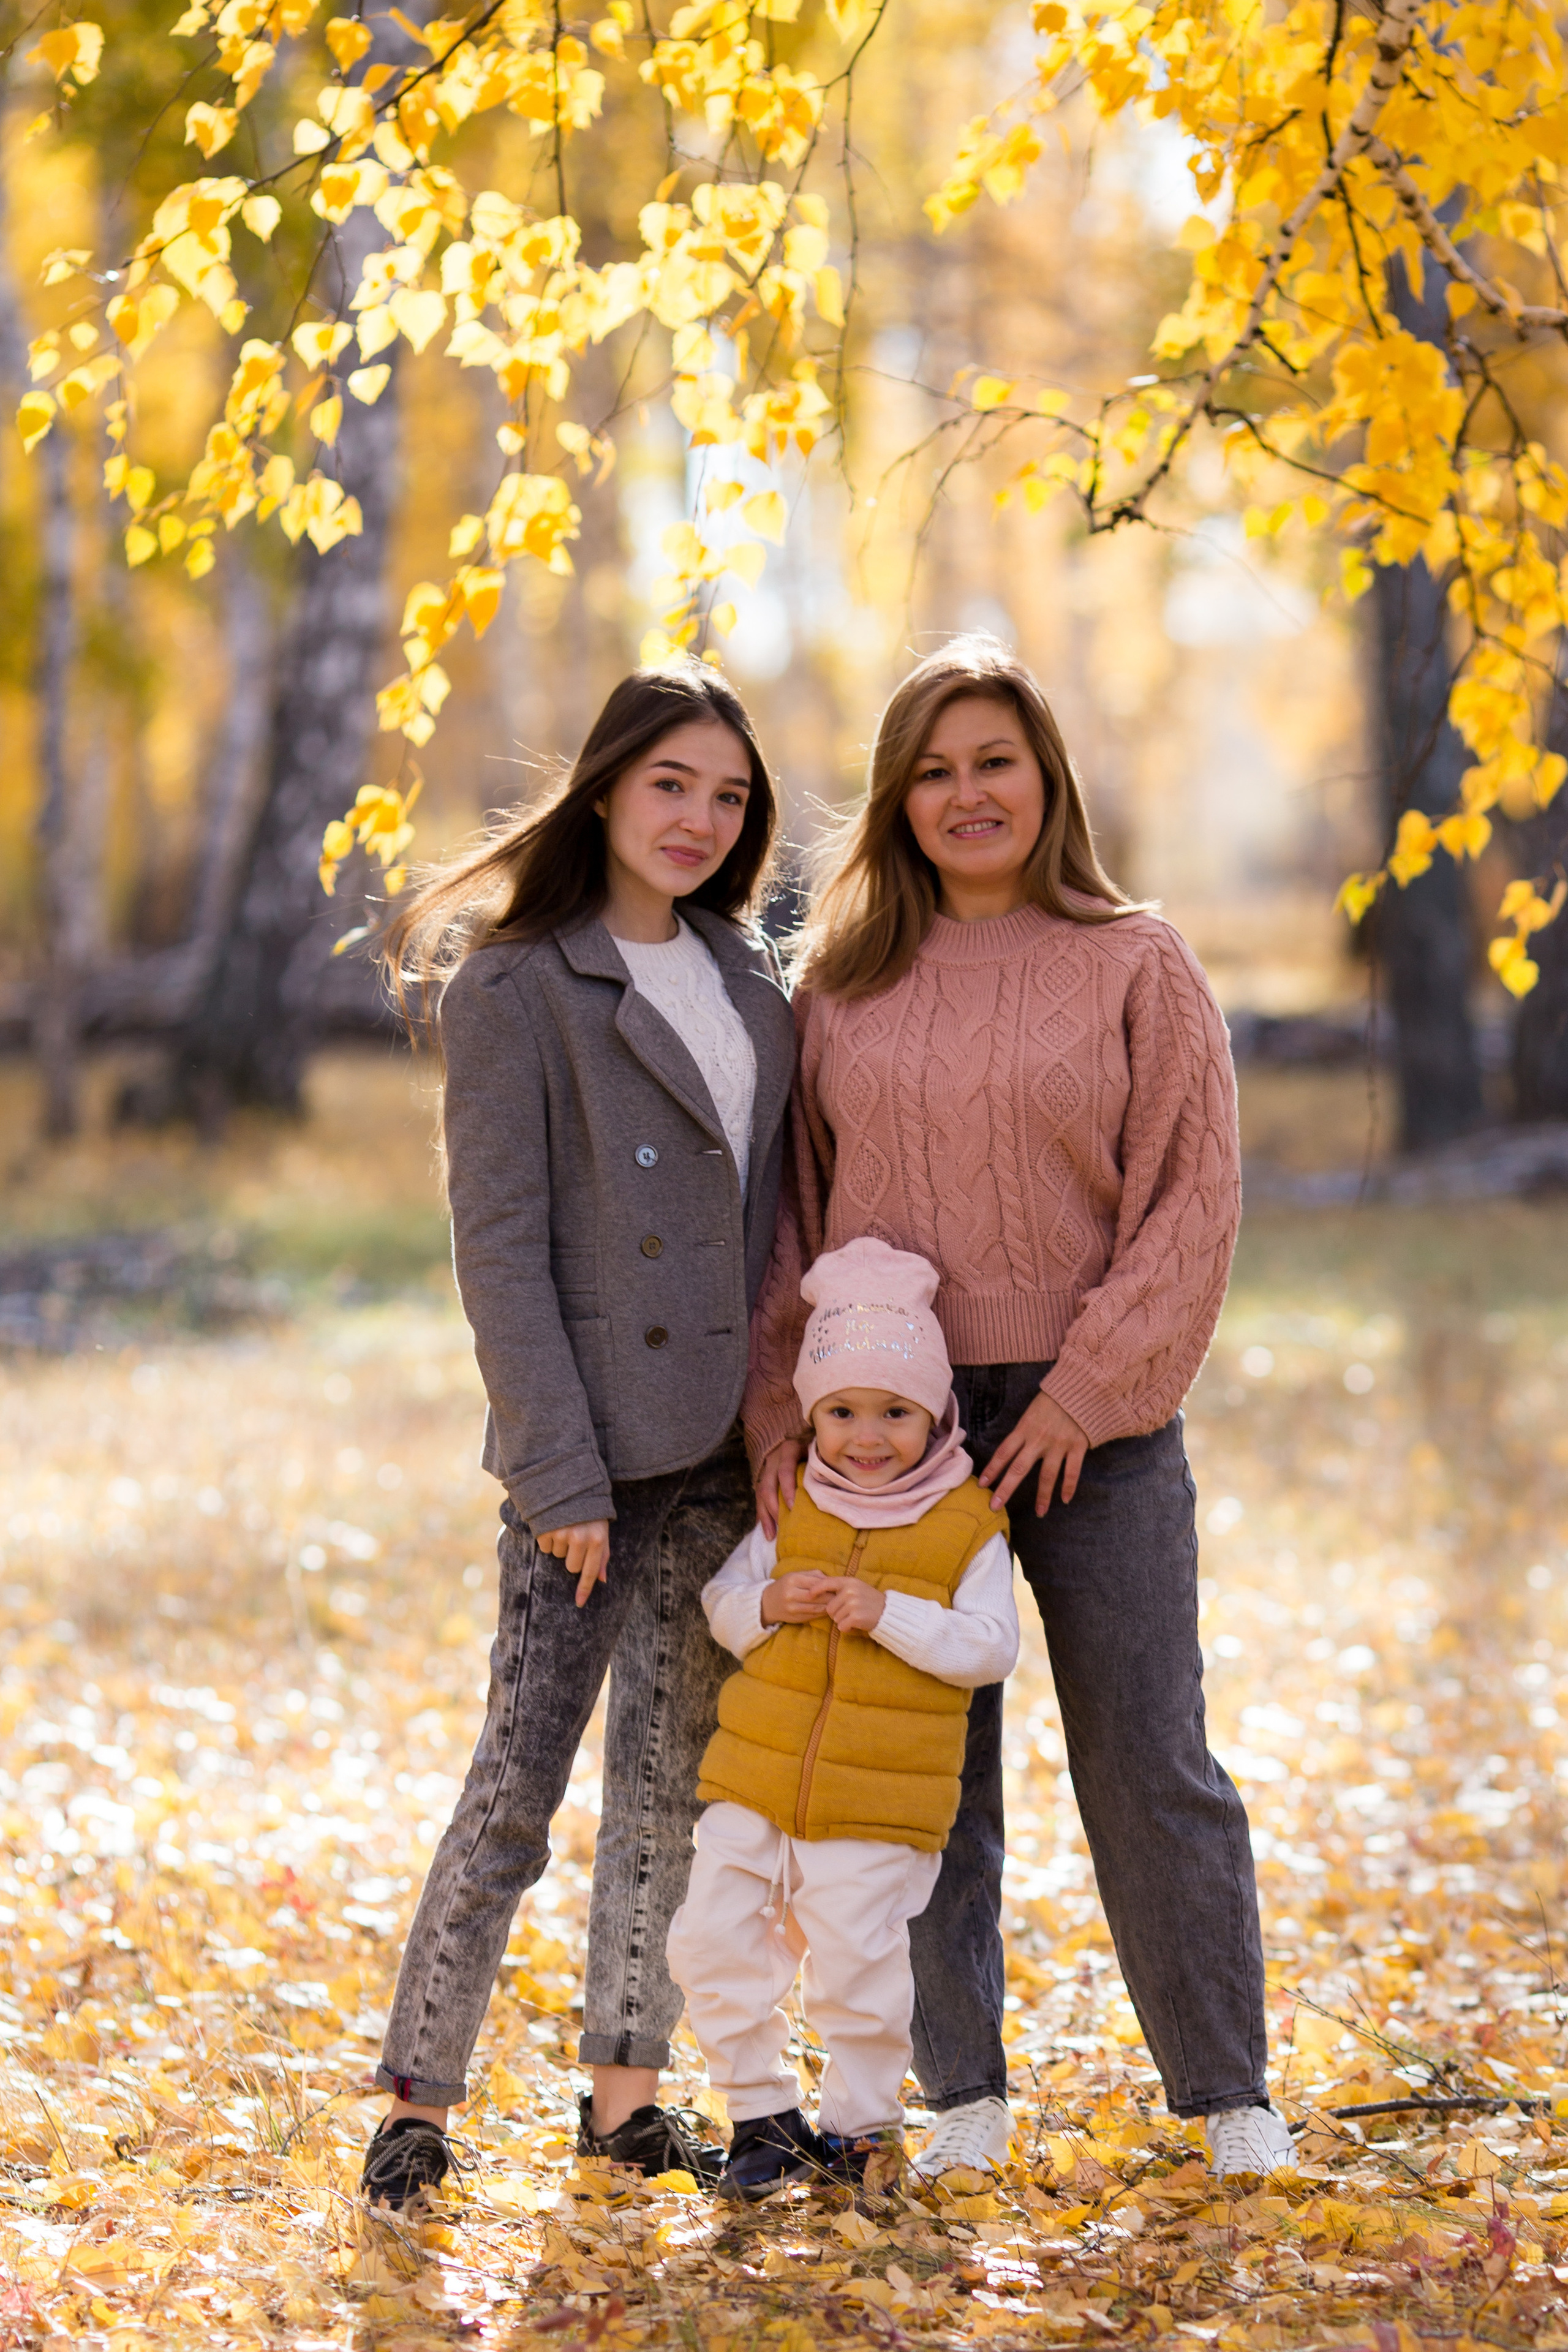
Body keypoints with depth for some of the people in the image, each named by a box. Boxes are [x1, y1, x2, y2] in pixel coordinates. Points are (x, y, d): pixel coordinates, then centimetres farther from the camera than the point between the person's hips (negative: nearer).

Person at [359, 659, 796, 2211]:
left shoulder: (746, 980, 12)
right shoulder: (517, 987, -8)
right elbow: (498, 1248, -11)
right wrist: (559, 1473, -15)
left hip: (726, 1441, 6)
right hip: (593, 1452, -6)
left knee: (675, 1778, 9)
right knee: (520, 1779, -5)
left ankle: (625, 2087, 17)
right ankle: (418, 2099, 5)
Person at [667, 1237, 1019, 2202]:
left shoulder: (968, 1525, -5)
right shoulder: (792, 1509, 7)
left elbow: (991, 1648, -11)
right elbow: (722, 1601, 12)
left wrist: (889, 1615, -21)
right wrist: (766, 1605, -10)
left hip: (879, 1808, -4)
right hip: (755, 1785, 4)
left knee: (858, 1966, -1)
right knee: (714, 1942, 1)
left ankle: (860, 2123, 20)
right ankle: (764, 2113, 16)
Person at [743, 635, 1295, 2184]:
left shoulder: (1135, 967, 1)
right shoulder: (840, 984, 7)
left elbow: (1191, 1202, -4)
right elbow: (785, 1208, 11)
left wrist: (1085, 1391, -12)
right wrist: (780, 1403, 0)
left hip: (1087, 1426, -2)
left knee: (1151, 1767, 0)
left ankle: (1227, 2092, 11)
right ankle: (962, 2089, 17)